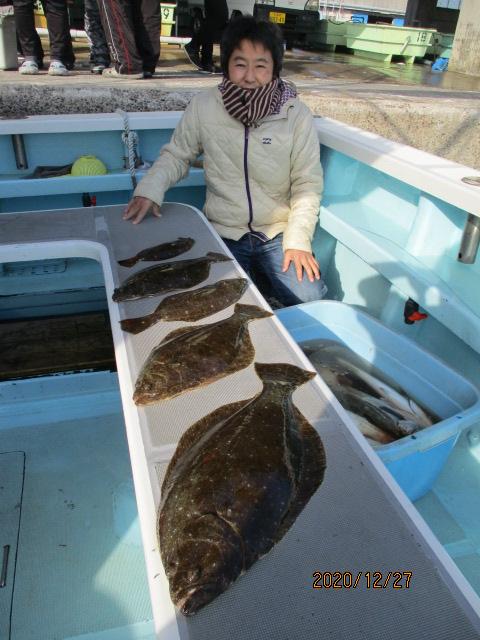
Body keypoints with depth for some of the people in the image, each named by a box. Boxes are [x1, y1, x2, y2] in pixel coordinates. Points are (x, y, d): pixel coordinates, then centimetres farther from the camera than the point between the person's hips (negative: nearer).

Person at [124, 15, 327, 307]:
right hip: (224, 234, 0)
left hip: (278, 232, 0)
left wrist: (298, 240, -14)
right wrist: (151, 187, -12)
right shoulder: (203, 105, -5)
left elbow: (307, 184, -3)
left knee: (311, 300, -19)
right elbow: (177, 155, 7)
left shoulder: (297, 114, -7)